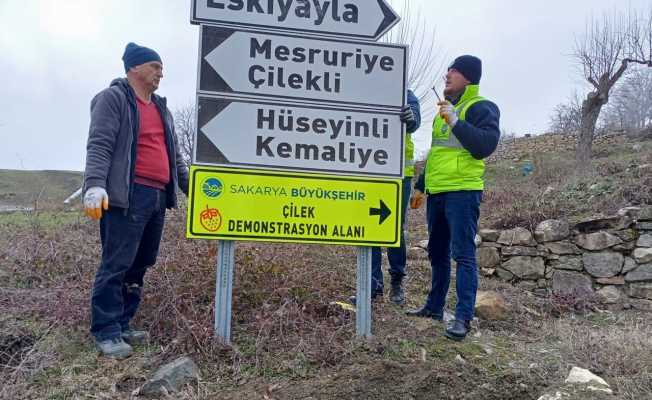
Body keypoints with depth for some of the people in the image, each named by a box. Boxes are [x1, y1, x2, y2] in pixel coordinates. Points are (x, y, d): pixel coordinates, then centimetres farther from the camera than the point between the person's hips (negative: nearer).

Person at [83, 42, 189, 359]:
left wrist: (191, 187, 22)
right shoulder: (113, 98, 0)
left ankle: (122, 325, 19)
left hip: (158, 197, 8)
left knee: (140, 264, 9)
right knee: (116, 264, -6)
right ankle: (106, 332, 2)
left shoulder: (161, 108, 24)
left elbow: (173, 155, 26)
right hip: (128, 196, -8)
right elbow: (99, 145, -12)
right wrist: (94, 185, -25)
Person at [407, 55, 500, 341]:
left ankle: (463, 317, -5)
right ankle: (434, 306, 25)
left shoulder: (480, 108, -4)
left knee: (463, 254, -8)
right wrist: (421, 185, 26)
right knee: (437, 252, 14)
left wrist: (456, 121, -24)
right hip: (436, 193, 9)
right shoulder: (444, 108, 21)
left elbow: (486, 145, -21)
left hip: (462, 192, -9)